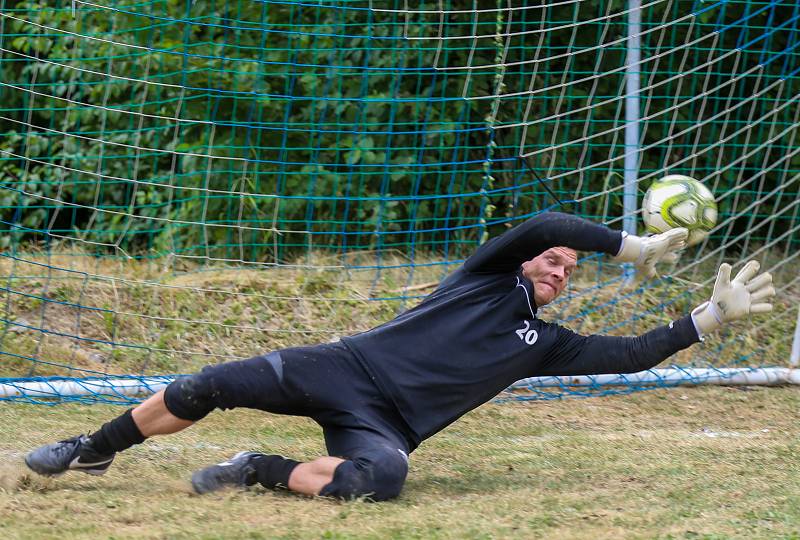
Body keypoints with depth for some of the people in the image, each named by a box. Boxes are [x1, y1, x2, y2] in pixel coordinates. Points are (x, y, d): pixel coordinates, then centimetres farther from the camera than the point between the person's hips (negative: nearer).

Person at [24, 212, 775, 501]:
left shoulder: (544, 343, 17)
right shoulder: (488, 278, 8)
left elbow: (632, 353, 12)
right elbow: (540, 226, -11)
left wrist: (712, 315, 7)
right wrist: (633, 249, -9)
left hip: (382, 426, 1)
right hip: (344, 368, -1)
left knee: (382, 475, -37)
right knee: (207, 389, -14)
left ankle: (261, 472, -16)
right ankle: (93, 450, 7)